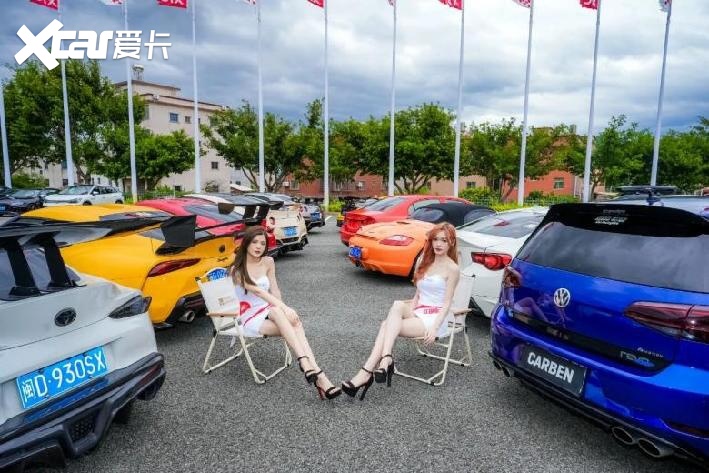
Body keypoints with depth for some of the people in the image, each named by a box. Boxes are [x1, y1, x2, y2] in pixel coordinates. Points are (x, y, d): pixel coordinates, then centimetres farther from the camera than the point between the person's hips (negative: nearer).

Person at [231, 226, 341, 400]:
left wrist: (282, 308, -11)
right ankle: (314, 371, -41)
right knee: (293, 323, -32)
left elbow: (274, 290, 8)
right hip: (249, 318, -4)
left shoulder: (268, 262, 8)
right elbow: (257, 291, -23)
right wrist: (283, 308, -34)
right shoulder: (237, 269, -9)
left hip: (268, 312, 4)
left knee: (293, 322, -31)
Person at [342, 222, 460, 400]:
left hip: (436, 317, -5)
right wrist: (410, 308, -3)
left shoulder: (452, 268, -3)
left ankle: (366, 372, -32)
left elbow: (447, 302, -8)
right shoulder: (424, 262, 16)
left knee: (387, 326, -26)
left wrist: (434, 328, -20)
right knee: (398, 305, -31)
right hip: (418, 312, 5)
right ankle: (385, 360, -40)